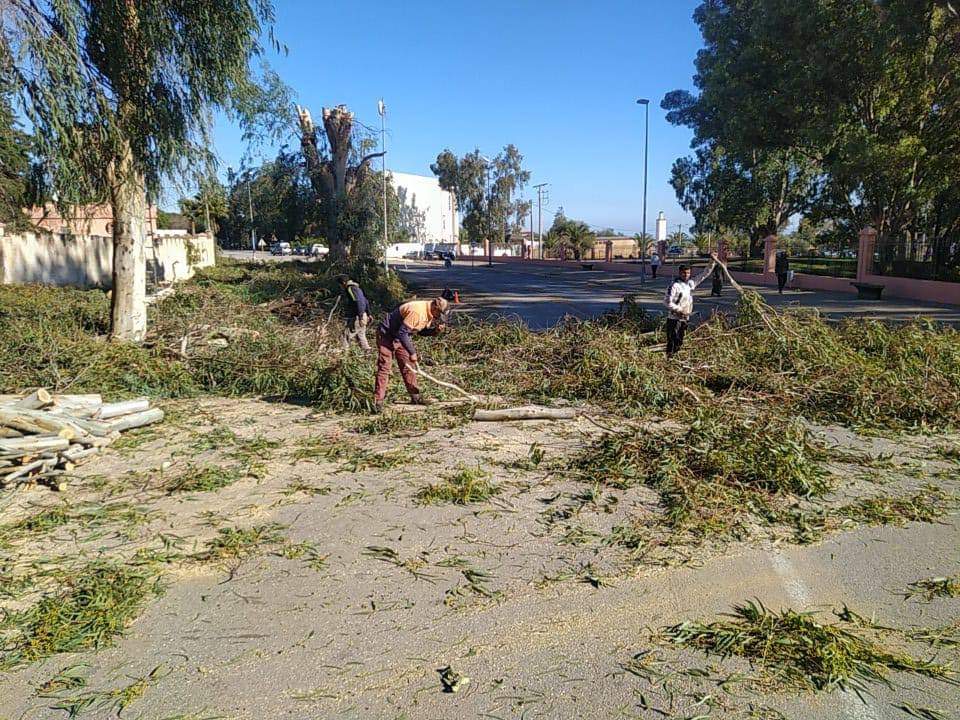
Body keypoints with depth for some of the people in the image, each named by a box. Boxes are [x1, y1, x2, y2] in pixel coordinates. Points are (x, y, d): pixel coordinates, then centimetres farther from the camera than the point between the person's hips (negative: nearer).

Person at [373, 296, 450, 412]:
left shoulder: (429, 313, -3)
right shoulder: (417, 311, -32)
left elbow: (421, 331, 9)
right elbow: (402, 333, -32)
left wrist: (435, 331, -10)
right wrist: (412, 352, -29)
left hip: (401, 336, 9)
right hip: (387, 334, -9)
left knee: (408, 366, 10)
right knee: (384, 368, -10)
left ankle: (415, 396, 19)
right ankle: (377, 402, -8)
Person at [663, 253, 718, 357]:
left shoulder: (691, 283, 8)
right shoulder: (674, 286, -14)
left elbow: (704, 275, 18)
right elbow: (667, 301, -18)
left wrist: (713, 262, 13)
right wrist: (679, 310, -19)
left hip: (685, 318, 7)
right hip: (674, 319, -7)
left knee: (679, 342, 14)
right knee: (672, 341, -9)